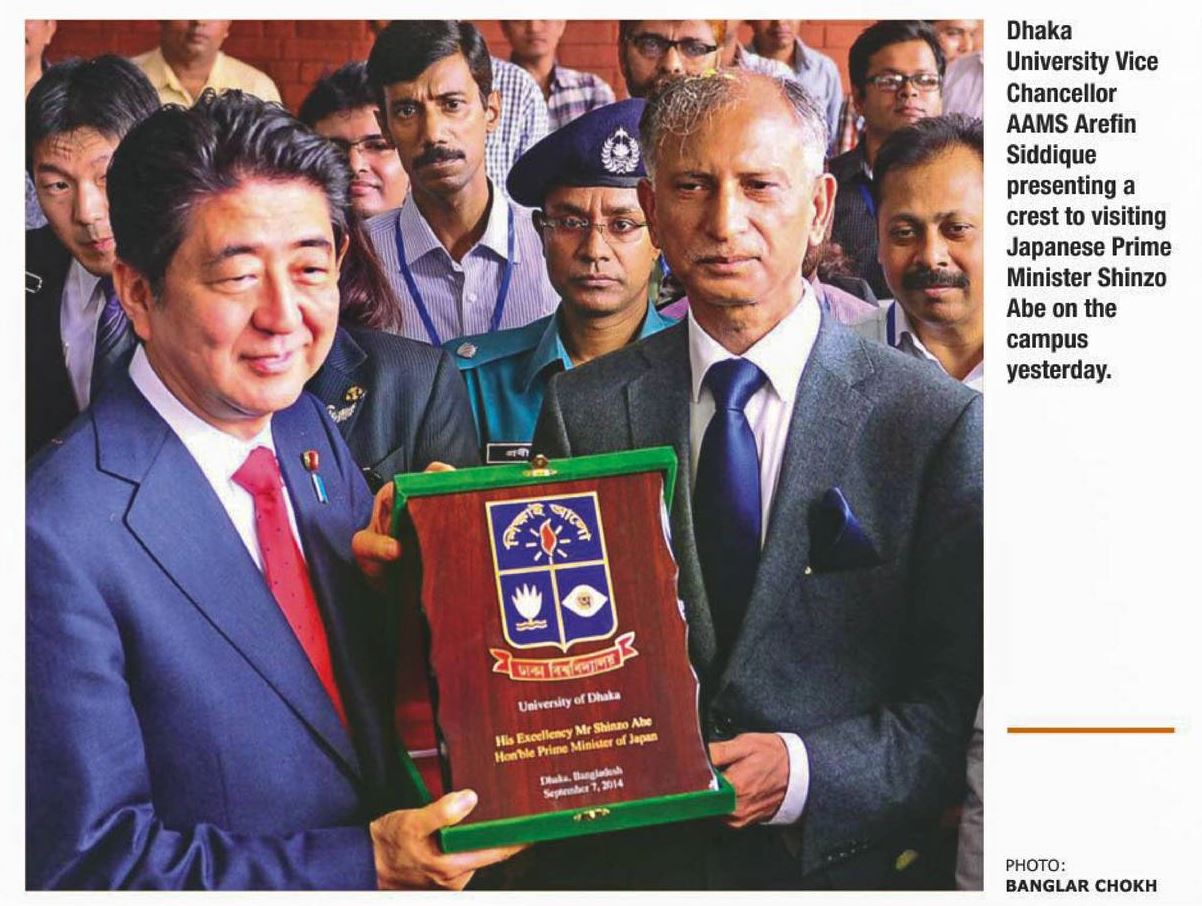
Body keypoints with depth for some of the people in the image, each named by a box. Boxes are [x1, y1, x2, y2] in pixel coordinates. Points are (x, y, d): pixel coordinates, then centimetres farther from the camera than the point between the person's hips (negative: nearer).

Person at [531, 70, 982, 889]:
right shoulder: (582, 410, -3)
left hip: (845, 860, -1)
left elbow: (963, 694, -9)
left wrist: (805, 771, -21)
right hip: (635, 857, 2)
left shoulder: (936, 419, -10)